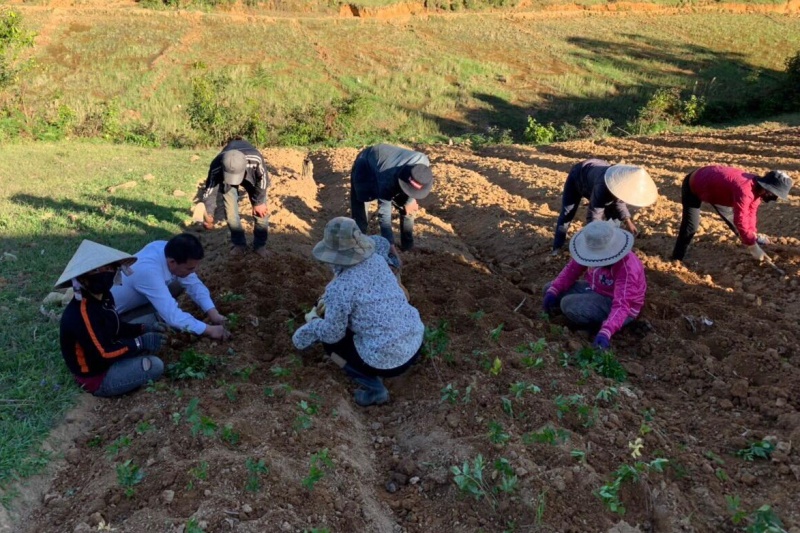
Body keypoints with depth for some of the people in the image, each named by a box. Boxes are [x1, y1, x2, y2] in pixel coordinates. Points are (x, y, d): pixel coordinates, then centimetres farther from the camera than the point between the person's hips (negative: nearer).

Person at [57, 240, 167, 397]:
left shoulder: (103, 296, -2)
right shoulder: (81, 313, -32)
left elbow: (115, 327, 11)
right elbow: (102, 353, -30)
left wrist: (143, 329, -4)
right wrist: (140, 342, -25)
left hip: (105, 357, 9)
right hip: (95, 376, -9)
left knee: (153, 339, 10)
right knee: (155, 366, -20)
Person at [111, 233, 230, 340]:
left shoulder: (169, 251, -18)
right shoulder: (148, 271, -39)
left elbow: (194, 284, -8)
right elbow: (172, 316, -40)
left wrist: (213, 314, -19)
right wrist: (209, 330, -33)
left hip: (137, 300, 8)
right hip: (115, 315, -8)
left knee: (180, 282, -4)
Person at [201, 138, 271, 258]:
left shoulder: (255, 158, -46)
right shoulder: (216, 168, -41)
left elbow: (263, 178, -24)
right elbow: (209, 191, -24)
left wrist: (259, 202, -14)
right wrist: (208, 215, -16)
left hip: (252, 175, 0)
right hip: (225, 176, 0)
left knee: (261, 210, -4)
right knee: (231, 211, -6)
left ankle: (260, 244, 11)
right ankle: (239, 244, 13)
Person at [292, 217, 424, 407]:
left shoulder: (339, 289, -19)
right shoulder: (376, 260, 0)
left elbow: (332, 333, -9)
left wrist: (313, 321, 14)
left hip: (386, 362, -7)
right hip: (415, 344, 7)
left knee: (328, 339, 15)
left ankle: (374, 388, 8)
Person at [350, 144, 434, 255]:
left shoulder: (423, 161, -33)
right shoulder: (387, 180, -45)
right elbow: (384, 214, -35)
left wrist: (411, 199, -12)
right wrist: (390, 243, -35)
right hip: (365, 166, -5)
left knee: (409, 207, 2)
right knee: (359, 215, -13)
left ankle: (408, 245, 18)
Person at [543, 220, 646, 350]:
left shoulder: (627, 268, -34)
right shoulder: (593, 252, -14)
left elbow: (621, 305, -41)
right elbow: (572, 269, -4)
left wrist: (605, 333, -56)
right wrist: (552, 291, -19)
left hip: (619, 306, -8)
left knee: (569, 304, -30)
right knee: (549, 289, 1)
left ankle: (599, 326, -5)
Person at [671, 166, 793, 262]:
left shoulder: (756, 186, -11)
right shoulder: (744, 190, -41)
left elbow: (751, 212, 3)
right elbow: (741, 221, -36)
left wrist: (753, 235, 1)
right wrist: (753, 246, -29)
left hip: (710, 182, 9)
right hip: (693, 186, -9)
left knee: (730, 214, 23)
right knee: (691, 227, -14)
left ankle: (750, 238, 45)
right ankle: (677, 259, -4)